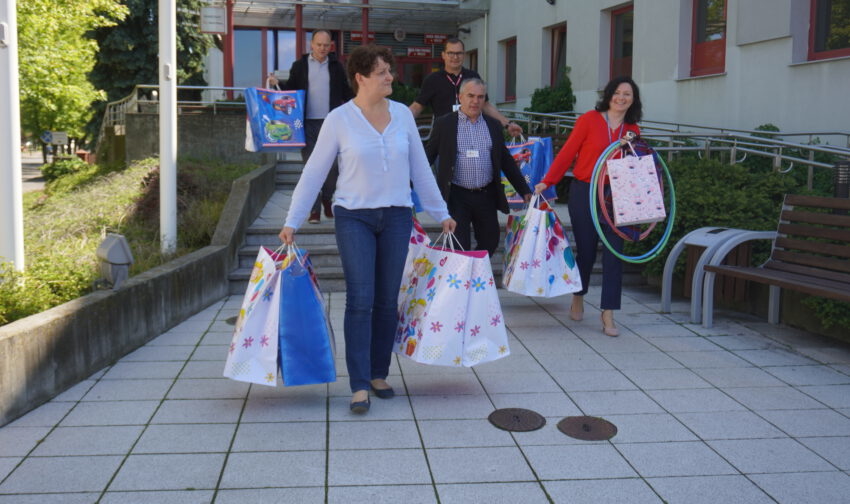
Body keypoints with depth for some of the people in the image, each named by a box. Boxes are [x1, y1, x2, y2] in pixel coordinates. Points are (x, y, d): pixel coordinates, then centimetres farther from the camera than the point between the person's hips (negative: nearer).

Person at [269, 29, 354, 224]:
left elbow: (346, 93, 14)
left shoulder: (336, 67, 11)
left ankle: (327, 200, 25)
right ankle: (314, 209, 5)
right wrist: (276, 84, -11)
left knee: (332, 166, 2)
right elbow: (290, 90, 8)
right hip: (308, 124, -1)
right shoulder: (300, 66, 8)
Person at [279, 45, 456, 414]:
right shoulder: (339, 120, -5)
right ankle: (359, 386, -1)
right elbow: (313, 173, -2)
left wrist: (440, 213, 13)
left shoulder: (402, 114, 4)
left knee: (387, 301, 8)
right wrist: (292, 222, -4)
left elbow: (420, 168, 11)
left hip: (397, 217, 3)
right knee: (360, 300, -8)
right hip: (354, 218, -3)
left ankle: (379, 375, 22)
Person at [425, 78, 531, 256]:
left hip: (486, 196, 4)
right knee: (459, 247, -4)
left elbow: (506, 161, 14)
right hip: (457, 196, -4)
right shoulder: (444, 124, 0)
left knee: (490, 242, 10)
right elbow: (429, 155, 3)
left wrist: (525, 190, 11)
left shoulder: (493, 125, 10)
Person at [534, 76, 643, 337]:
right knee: (586, 251, 7)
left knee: (614, 254, -3)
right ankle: (578, 299, 34)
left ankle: (608, 314, 5)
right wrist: (547, 181, -10)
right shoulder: (590, 120, -4)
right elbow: (567, 152, -4)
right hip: (584, 193, -3)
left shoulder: (633, 130, 6)